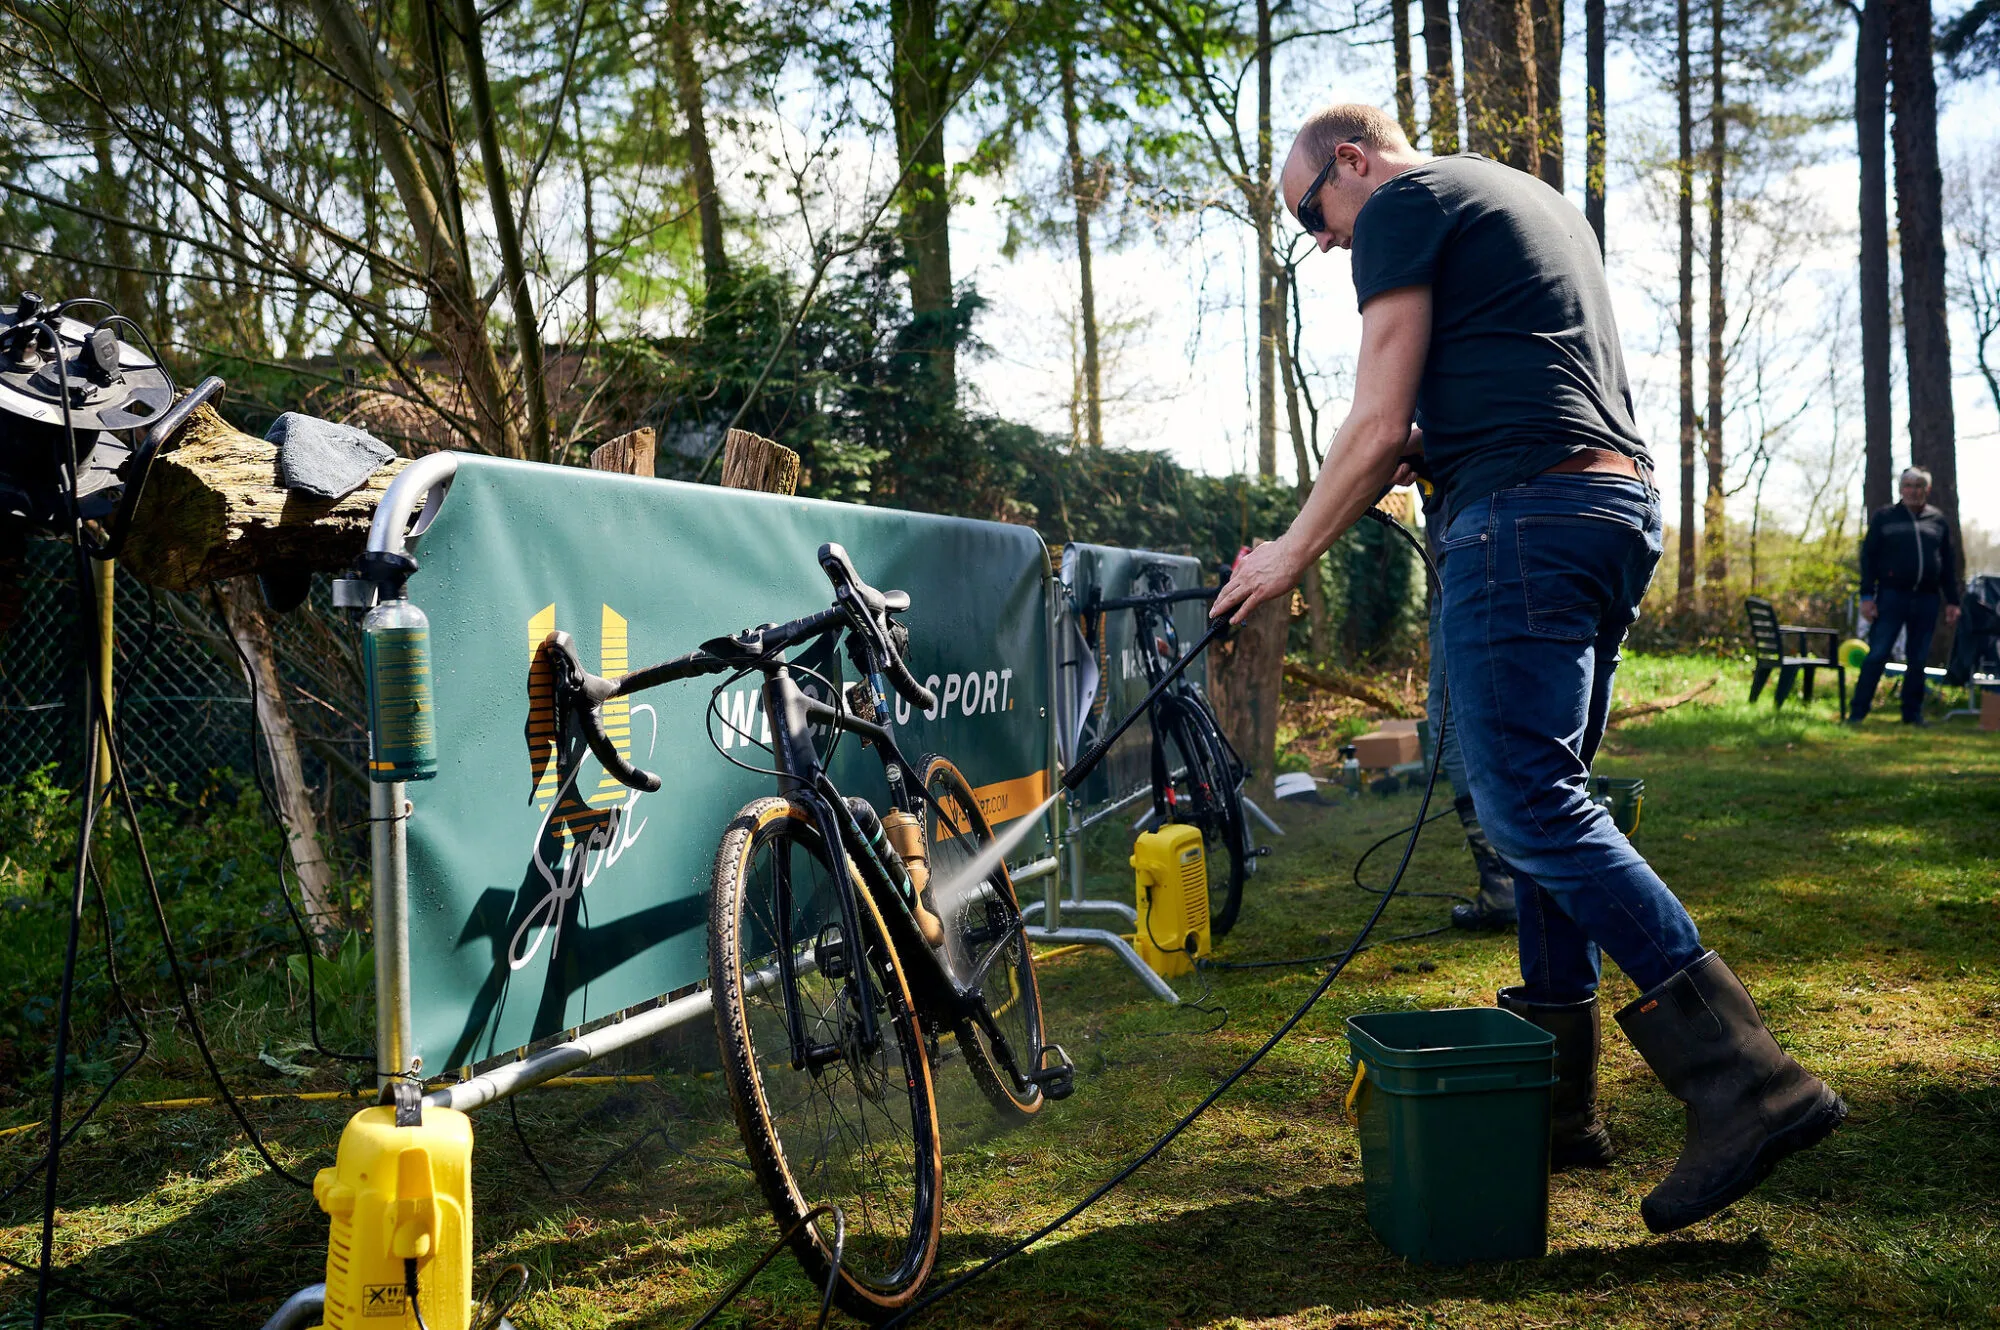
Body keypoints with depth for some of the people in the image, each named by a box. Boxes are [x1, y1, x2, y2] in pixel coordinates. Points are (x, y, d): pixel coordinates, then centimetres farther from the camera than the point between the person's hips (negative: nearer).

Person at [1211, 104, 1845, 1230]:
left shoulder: (1401, 203, 0)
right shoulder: (1540, 202, 29)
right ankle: (1559, 1098, 14)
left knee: (1532, 808, -13)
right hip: (1626, 503, 10)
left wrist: (1289, 558, 2)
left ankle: (1748, 1082, -17)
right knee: (1546, 799, 11)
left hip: (1527, 512, -10)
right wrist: (1433, 445, 28)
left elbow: (1379, 430, -7)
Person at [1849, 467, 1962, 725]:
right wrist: (1866, 596, -6)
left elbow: (1949, 564, 15)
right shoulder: (1884, 517, 5)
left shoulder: (1939, 521, 12)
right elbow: (1868, 557, 2)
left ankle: (1913, 713, 14)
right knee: (1877, 655, -8)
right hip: (1892, 595, -3)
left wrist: (1952, 601, 10)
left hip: (1926, 599, 3)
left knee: (1918, 659, 6)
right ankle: (1858, 711, -6)